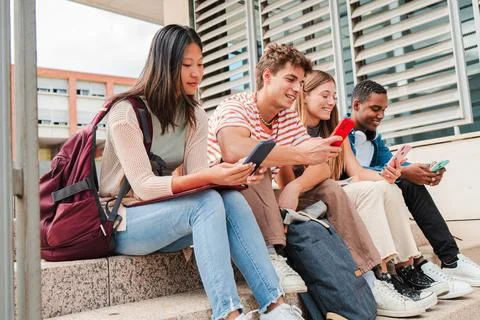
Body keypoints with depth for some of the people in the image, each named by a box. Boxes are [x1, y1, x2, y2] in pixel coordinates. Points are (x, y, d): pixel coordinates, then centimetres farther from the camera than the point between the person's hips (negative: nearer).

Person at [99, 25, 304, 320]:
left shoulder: (196, 116, 4)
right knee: (207, 203, -33)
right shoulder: (126, 111, -16)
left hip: (164, 215, 5)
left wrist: (236, 175, -27)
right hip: (120, 221, -5)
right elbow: (143, 187, -23)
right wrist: (208, 177, -37)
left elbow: (194, 178, -7)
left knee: (232, 199, -26)